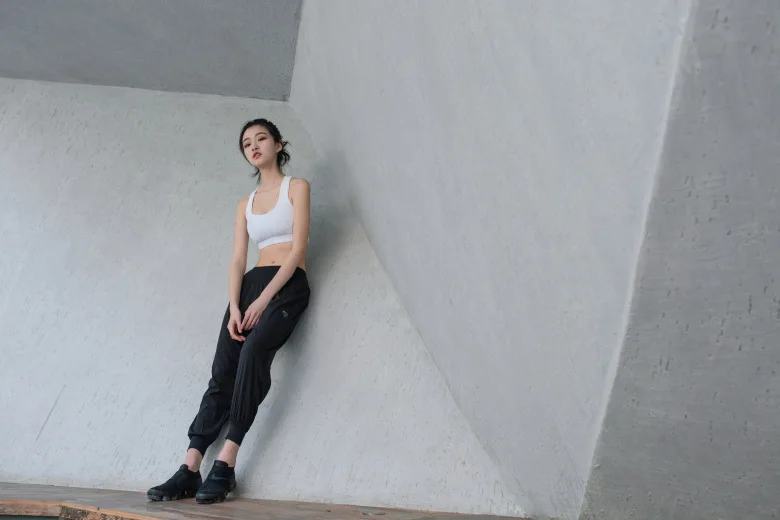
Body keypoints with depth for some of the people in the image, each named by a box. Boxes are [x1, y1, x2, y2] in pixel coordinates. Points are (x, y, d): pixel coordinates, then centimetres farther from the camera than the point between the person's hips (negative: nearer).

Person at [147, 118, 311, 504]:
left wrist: (264, 300, -14)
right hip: (251, 284, 5)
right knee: (223, 370, -9)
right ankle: (190, 468, -11)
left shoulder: (296, 187, 5)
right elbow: (237, 260, 10)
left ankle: (226, 462, -27)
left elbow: (298, 248, -7)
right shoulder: (245, 204, 20)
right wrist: (234, 308, -7)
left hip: (287, 286, -5)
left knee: (253, 352, -29)